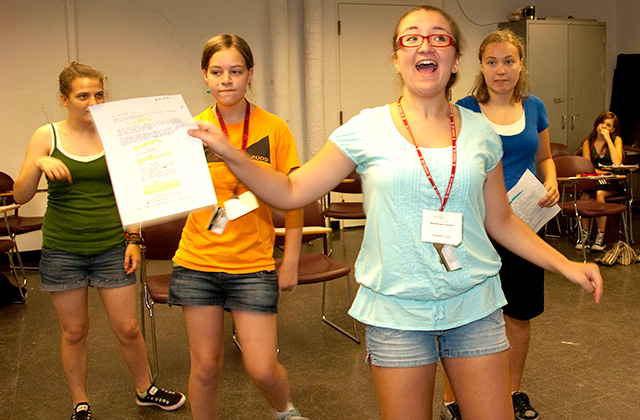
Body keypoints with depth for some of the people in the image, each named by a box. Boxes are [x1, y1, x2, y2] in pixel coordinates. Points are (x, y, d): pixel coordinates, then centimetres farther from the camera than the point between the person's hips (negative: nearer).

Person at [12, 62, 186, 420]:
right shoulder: (47, 136, -2)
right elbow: (21, 196, -6)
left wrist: (134, 239, 1)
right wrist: (39, 164, -24)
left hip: (111, 247, 1)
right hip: (63, 249, 0)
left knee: (128, 329, 5)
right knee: (74, 331, 10)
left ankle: (146, 390, 29)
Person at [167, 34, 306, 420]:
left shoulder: (274, 129, -3)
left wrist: (291, 262, 0)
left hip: (253, 264, -1)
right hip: (198, 261, 2)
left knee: (262, 369, 1)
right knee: (206, 366, 10)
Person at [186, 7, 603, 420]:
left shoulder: (481, 132, 3)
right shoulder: (366, 129, -4)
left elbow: (500, 221, 12)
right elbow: (291, 192, -2)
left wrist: (567, 266, 7)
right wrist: (230, 154, -14)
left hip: (474, 305, 3)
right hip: (396, 309, -2)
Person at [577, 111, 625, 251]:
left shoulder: (616, 140, 2)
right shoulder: (588, 142, 8)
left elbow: (617, 163, -15)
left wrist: (608, 139, -13)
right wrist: (601, 172, -14)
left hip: (611, 182, -2)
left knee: (599, 193, -34)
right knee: (585, 194, -32)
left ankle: (601, 236, -28)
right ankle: (584, 234, -23)